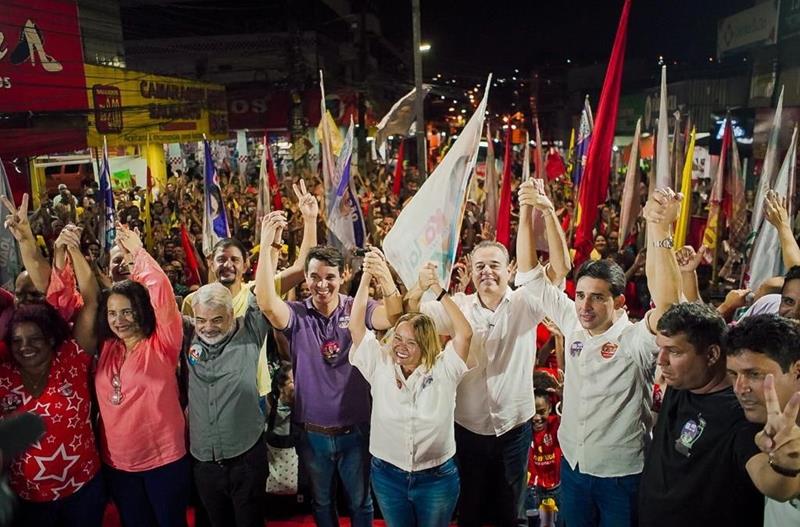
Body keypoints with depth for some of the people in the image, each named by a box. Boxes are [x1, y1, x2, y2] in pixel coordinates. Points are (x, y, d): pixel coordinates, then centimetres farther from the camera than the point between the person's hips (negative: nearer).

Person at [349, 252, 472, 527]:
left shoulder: (443, 369, -12)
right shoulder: (380, 365, -7)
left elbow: (465, 333, -24)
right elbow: (356, 326, -14)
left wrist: (436, 288, -27)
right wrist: (366, 277, -23)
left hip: (437, 478, -1)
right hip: (387, 476, 2)